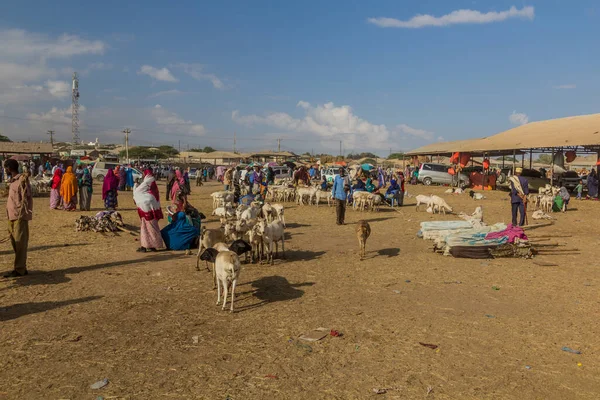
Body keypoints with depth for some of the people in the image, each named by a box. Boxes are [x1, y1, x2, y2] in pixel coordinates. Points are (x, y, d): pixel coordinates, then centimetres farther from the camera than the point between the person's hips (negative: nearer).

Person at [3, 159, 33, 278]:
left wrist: (21, 214, -17)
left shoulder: (22, 179, -11)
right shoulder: (12, 181, 17)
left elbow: (26, 199, -15)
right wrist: (9, 214, 14)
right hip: (12, 216, 9)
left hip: (20, 217, -9)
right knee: (14, 242, 11)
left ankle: (19, 270, -1)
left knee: (20, 243, -5)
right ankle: (22, 268, 17)